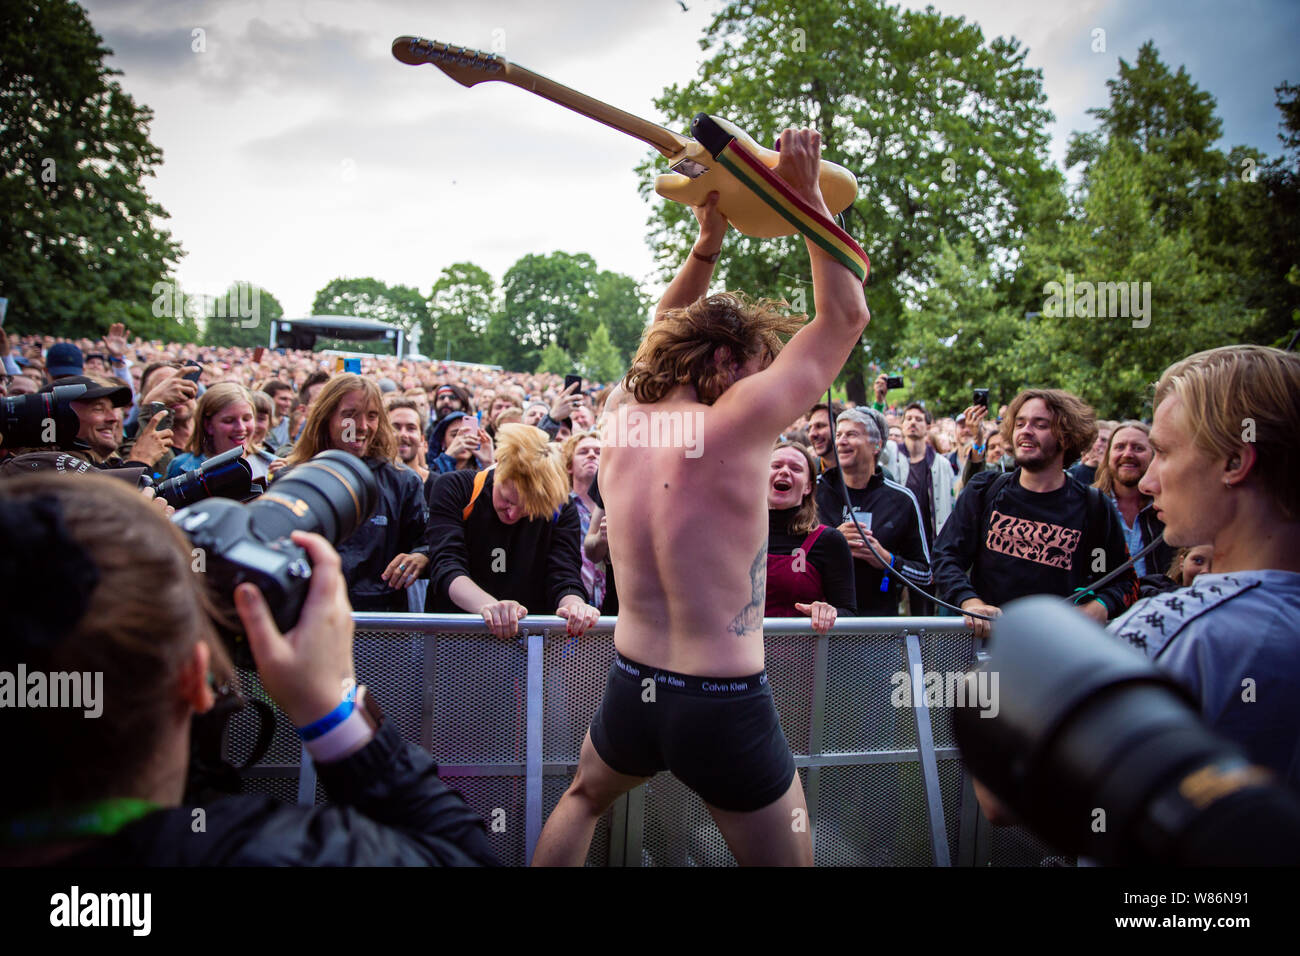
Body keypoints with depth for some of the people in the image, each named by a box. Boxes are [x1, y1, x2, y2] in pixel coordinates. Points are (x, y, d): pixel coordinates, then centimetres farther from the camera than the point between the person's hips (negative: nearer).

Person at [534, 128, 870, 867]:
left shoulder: (622, 418, -2)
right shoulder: (734, 429, -18)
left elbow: (665, 332, 19)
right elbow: (846, 314, -10)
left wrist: (707, 244, 13)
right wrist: (807, 194, -5)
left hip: (631, 691, 6)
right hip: (726, 708, -5)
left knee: (583, 799, 35)